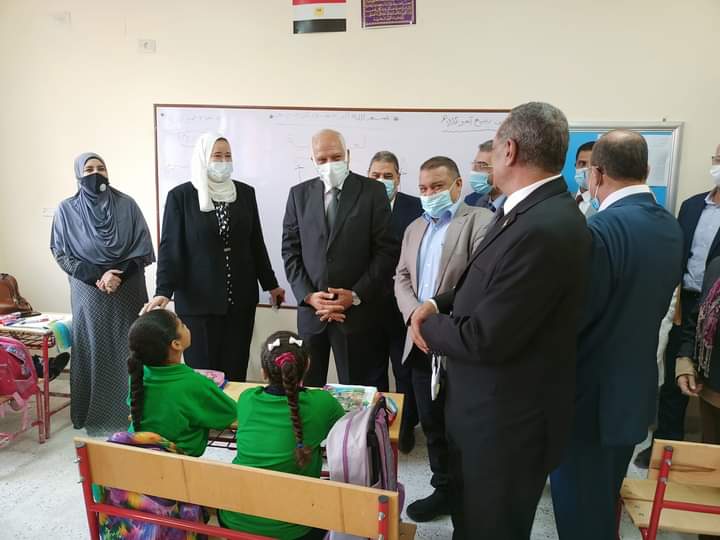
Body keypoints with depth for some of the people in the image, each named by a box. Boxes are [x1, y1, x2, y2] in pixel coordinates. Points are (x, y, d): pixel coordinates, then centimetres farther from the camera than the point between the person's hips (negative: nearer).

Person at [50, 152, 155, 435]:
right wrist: (97, 277, -12)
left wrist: (119, 275, -14)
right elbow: (60, 253, -1)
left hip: (128, 291, 0)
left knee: (129, 350, 4)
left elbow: (143, 248, -2)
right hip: (89, 293, 0)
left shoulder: (127, 205, 0)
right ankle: (93, 415, 19)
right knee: (93, 351, 5)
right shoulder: (66, 209, 1)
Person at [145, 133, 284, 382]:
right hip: (198, 299, -2)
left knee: (236, 370, 6)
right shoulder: (180, 195, -2)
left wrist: (270, 284, 13)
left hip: (240, 297, 3)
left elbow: (256, 242, 11)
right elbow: (170, 246, -5)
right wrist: (163, 291, -16)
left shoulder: (245, 192, 6)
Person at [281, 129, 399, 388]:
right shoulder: (299, 194, 8)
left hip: (358, 311, -3)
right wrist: (308, 295, -6)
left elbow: (387, 250, -5)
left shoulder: (373, 191, -1)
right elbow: (290, 250, 6)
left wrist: (356, 295, -11)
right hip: (310, 310, 3)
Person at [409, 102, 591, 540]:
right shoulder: (528, 210, 2)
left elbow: (486, 338, -28)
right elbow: (484, 285, 13)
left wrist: (428, 326, -10)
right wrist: (437, 304, -4)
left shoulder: (544, 228, -30)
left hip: (507, 418, -9)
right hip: (489, 405, 9)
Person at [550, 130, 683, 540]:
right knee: (607, 503, 26)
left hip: (591, 395, -8)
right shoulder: (671, 228, 2)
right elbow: (655, 307, 9)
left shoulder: (600, 231, -25)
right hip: (636, 389, 8)